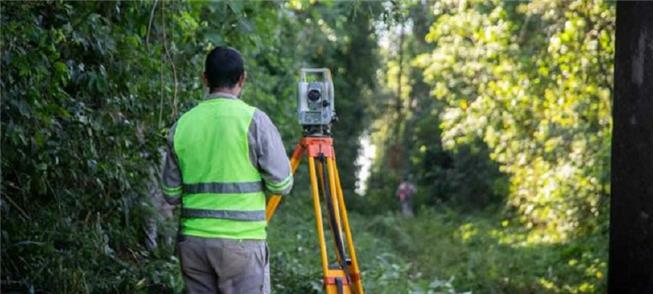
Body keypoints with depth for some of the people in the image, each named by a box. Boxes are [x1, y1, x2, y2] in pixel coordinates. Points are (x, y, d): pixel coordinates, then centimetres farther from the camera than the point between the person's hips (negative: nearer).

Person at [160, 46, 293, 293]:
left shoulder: (182, 125, 5)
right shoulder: (253, 120, -7)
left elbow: (171, 194, 9)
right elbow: (281, 184, -5)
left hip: (192, 239, 4)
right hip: (242, 240, -4)